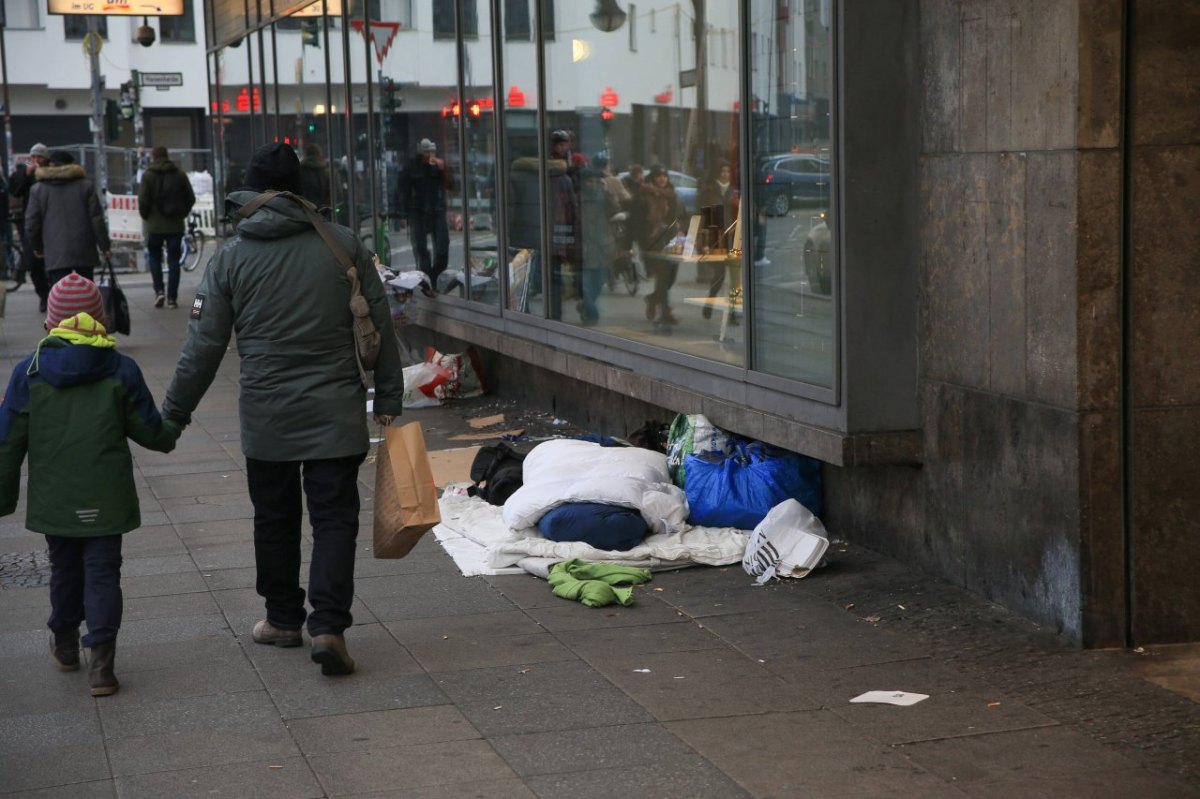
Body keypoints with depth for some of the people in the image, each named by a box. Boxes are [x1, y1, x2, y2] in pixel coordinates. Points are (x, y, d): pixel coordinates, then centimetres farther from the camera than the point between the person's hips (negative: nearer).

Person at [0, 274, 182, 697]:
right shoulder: (121, 371, -7)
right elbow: (150, 430, 1)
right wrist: (172, 432, 24)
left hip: (53, 500, 2)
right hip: (105, 499, -1)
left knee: (64, 568, 20)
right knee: (102, 573, 4)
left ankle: (65, 644, 36)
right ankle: (100, 660, -4)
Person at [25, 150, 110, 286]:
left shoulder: (38, 189, 3)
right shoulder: (85, 186, 5)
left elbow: (31, 224, 3)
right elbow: (97, 219, 1)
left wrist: (37, 246, 19)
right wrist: (104, 245, 8)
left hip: (56, 255, -2)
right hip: (84, 252, 2)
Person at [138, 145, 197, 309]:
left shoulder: (148, 176, -6)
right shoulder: (179, 175, 3)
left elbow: (143, 200, -10)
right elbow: (191, 198, 5)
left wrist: (146, 216, 7)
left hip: (155, 225, -2)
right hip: (176, 225, 2)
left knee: (154, 257, 14)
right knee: (174, 260, 6)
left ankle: (159, 291, -3)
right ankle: (172, 298, 2)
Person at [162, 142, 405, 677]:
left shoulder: (231, 257, -3)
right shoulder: (343, 243, -1)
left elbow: (204, 346, 0)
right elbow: (380, 326, 2)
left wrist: (175, 411, 12)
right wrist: (388, 397, 11)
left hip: (266, 417, 0)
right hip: (336, 413, 0)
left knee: (275, 518, 15)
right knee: (335, 518, 2)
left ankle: (283, 619, 27)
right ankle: (329, 625, -9)